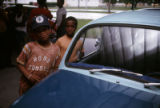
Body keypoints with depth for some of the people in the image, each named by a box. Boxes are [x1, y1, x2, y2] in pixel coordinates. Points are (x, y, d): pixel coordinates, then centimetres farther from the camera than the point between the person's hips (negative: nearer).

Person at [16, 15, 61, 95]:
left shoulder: (56, 49, 0)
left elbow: (55, 68, 8)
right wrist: (29, 76, -16)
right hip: (27, 86, -1)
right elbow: (20, 63, -4)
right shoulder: (29, 46, -7)